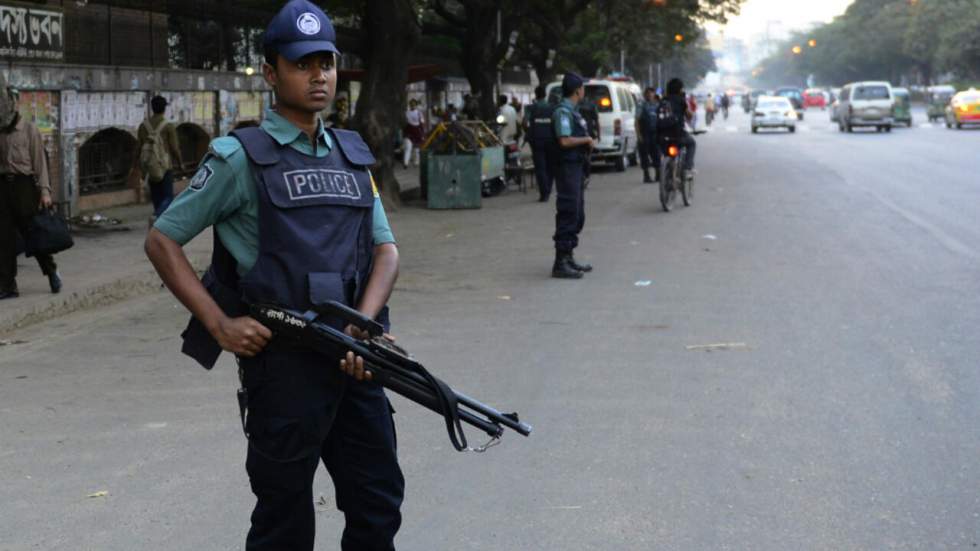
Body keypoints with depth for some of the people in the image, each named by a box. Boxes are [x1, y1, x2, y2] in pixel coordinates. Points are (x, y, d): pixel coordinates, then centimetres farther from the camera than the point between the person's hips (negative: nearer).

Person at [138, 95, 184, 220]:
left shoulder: (143, 126, 1)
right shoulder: (168, 127, -11)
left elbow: (140, 148, 4)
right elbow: (174, 148, -9)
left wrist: (142, 167, 14)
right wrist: (180, 163, 7)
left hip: (149, 167, 4)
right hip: (165, 166, -4)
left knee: (156, 196, 15)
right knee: (168, 197, -1)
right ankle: (157, 216, -26)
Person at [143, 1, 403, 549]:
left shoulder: (353, 155, 12)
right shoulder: (243, 157, -4)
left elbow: (386, 250, 10)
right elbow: (162, 241, -2)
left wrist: (362, 326, -8)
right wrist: (221, 326, -12)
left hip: (353, 358, 5)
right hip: (283, 359, -5)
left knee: (379, 507, 11)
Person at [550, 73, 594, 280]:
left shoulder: (572, 111, 17)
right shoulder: (563, 111, -15)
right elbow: (565, 140, -24)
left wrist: (588, 142, 6)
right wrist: (587, 140, -11)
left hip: (577, 167, 10)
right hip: (568, 167, -10)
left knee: (577, 216, 15)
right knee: (568, 215, -10)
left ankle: (569, 258, 23)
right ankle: (560, 263, -9)